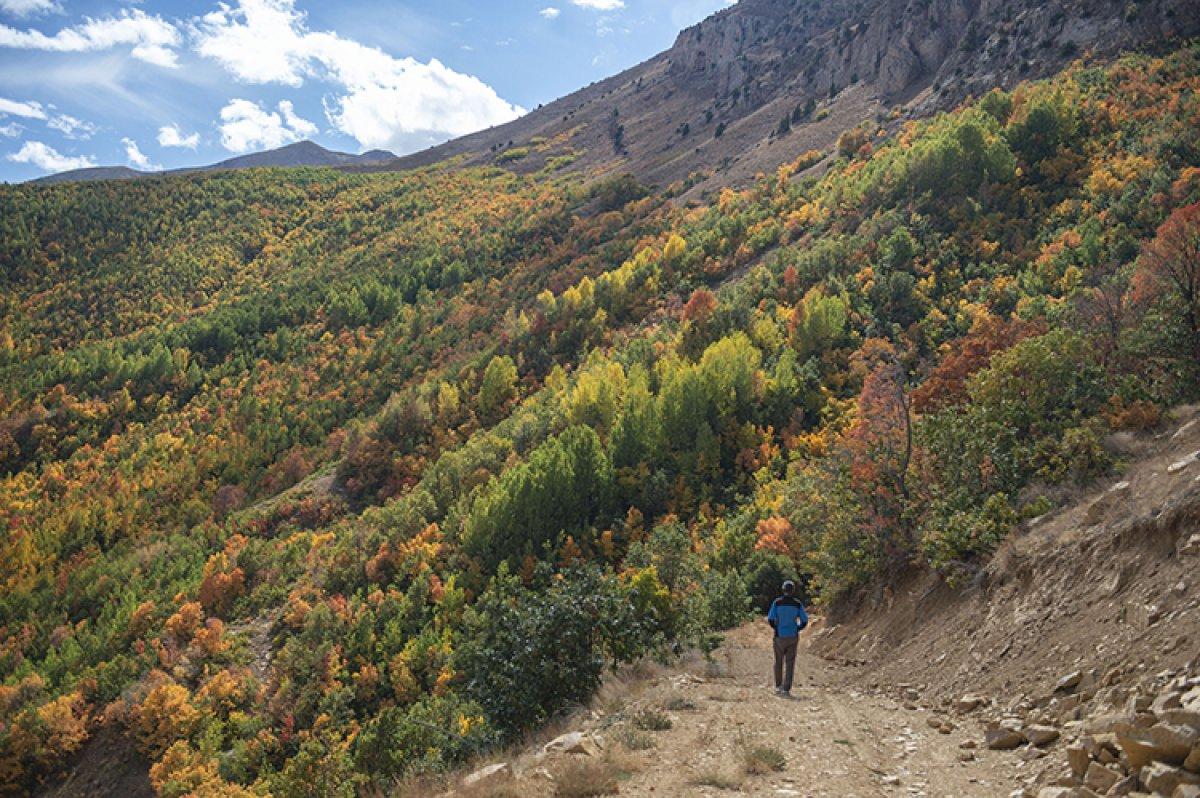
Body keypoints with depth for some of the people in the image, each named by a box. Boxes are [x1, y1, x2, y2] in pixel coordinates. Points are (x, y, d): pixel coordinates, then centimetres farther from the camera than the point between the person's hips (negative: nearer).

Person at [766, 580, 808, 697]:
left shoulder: (777, 603, -5)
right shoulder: (798, 604, -2)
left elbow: (770, 620, -9)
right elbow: (804, 621, -2)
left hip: (780, 636, 0)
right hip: (793, 637, 0)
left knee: (779, 662, 17)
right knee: (790, 664, 4)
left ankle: (778, 687, 22)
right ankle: (786, 689, -2)